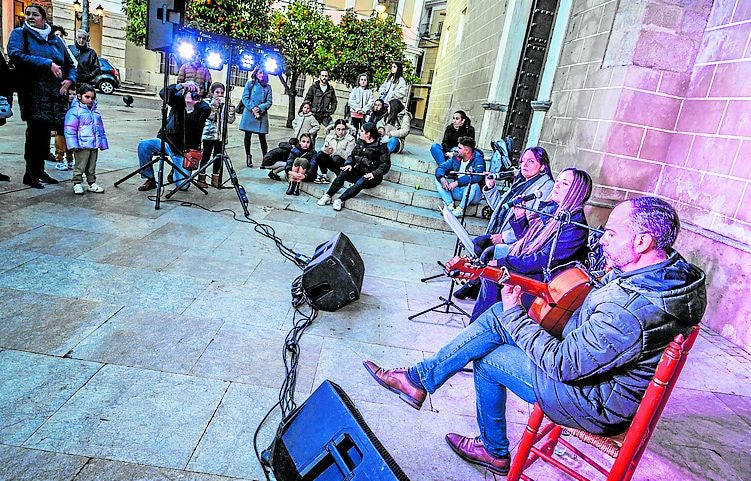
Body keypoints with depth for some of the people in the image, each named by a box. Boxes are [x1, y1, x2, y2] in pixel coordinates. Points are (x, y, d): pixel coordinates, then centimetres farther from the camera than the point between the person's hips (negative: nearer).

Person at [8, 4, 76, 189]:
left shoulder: (55, 39, 20)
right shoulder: (20, 34, 6)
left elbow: (70, 64, 24)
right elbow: (15, 55, -11)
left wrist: (69, 80, 3)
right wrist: (47, 63, -17)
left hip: (55, 95, 4)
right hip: (33, 93, -4)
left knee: (45, 132, 7)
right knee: (35, 131, -8)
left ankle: (40, 170, 16)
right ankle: (30, 174, 0)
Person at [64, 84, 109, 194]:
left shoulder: (95, 111, 15)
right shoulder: (75, 111, -6)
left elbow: (101, 128, 22)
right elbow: (70, 129, -10)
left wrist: (103, 143, 19)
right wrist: (73, 144, -16)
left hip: (94, 146, 6)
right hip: (82, 145, -6)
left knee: (92, 167, 14)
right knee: (80, 166, 0)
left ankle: (92, 183, 22)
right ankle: (77, 184, 9)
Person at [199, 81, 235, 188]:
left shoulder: (226, 103, 7)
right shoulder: (207, 101, -1)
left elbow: (231, 120, -2)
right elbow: (209, 116, -14)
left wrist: (229, 105, -8)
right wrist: (214, 104, -18)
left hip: (221, 134, 3)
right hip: (209, 133, -3)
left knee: (218, 157, 7)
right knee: (206, 155, -1)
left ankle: (215, 179, 18)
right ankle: (201, 178, 9)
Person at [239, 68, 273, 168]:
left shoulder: (268, 87, 10)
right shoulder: (250, 83, 6)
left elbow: (269, 101, 3)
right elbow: (245, 98, 0)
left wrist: (260, 108, -12)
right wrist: (252, 108, -13)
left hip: (262, 115, 0)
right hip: (249, 114, 0)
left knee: (262, 138, -3)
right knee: (248, 136, 6)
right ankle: (248, 157, 18)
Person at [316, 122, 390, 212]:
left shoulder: (381, 146, -8)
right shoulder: (360, 143, 11)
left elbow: (386, 164, -12)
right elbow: (352, 155, 17)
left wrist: (374, 174, -24)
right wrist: (349, 164, -6)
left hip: (371, 176, -5)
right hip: (358, 172, 6)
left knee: (360, 183, -35)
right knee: (343, 173, -21)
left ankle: (340, 200, -36)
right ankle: (327, 196, -22)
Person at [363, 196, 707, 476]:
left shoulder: (627, 313, -36)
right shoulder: (675, 268, -6)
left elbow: (562, 365, -27)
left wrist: (514, 313, -15)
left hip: (598, 404, -9)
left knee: (488, 360, 2)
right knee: (498, 315, 2)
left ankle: (495, 452, 27)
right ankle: (419, 379, 12)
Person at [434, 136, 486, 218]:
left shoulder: (478, 159, -12)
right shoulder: (456, 158, 5)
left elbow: (477, 177, -28)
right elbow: (441, 168, 3)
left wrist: (457, 182, -31)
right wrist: (442, 179, -20)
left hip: (472, 194, -6)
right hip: (457, 191, 6)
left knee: (473, 185, -38)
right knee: (438, 179, -6)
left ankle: (460, 209, -26)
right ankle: (449, 205, -22)